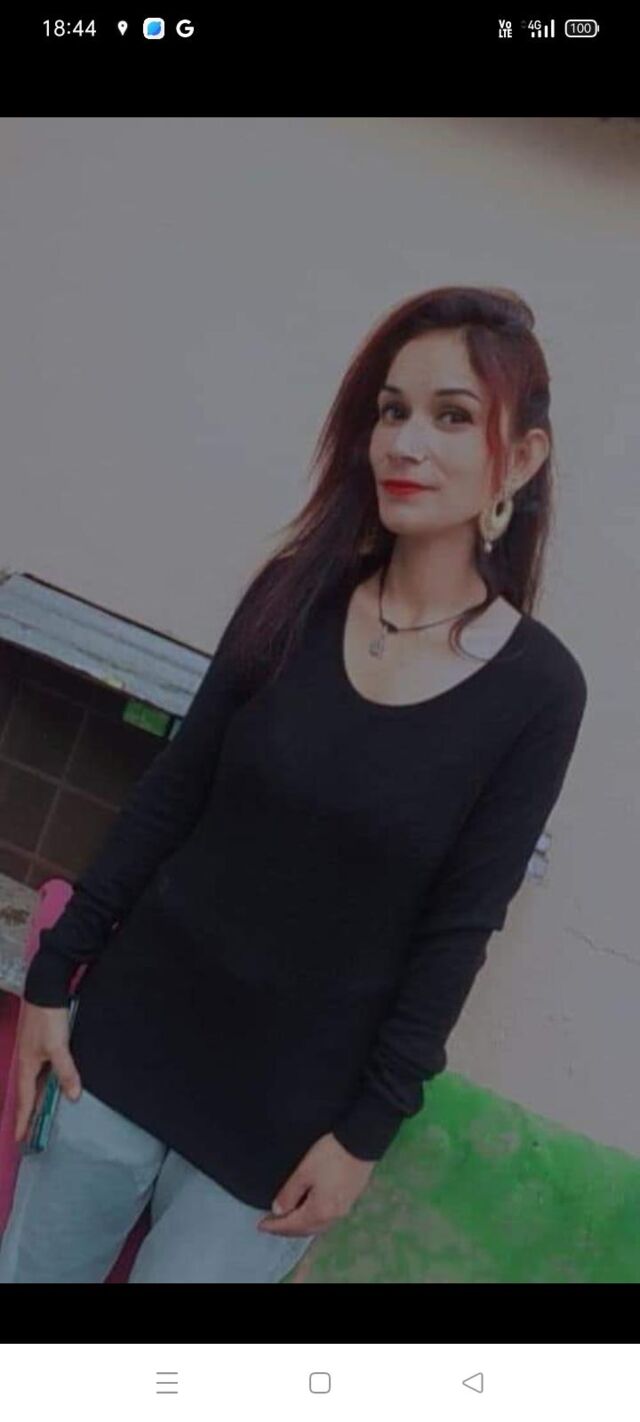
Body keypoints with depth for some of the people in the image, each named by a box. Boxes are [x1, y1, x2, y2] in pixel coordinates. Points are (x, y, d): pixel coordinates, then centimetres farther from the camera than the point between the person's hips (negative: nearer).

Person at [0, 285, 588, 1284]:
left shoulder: (539, 686, -11)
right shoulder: (294, 593, -4)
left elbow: (457, 931, -9)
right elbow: (169, 796, -1)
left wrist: (367, 1129, -7)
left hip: (293, 1099, -2)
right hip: (138, 1026, 3)